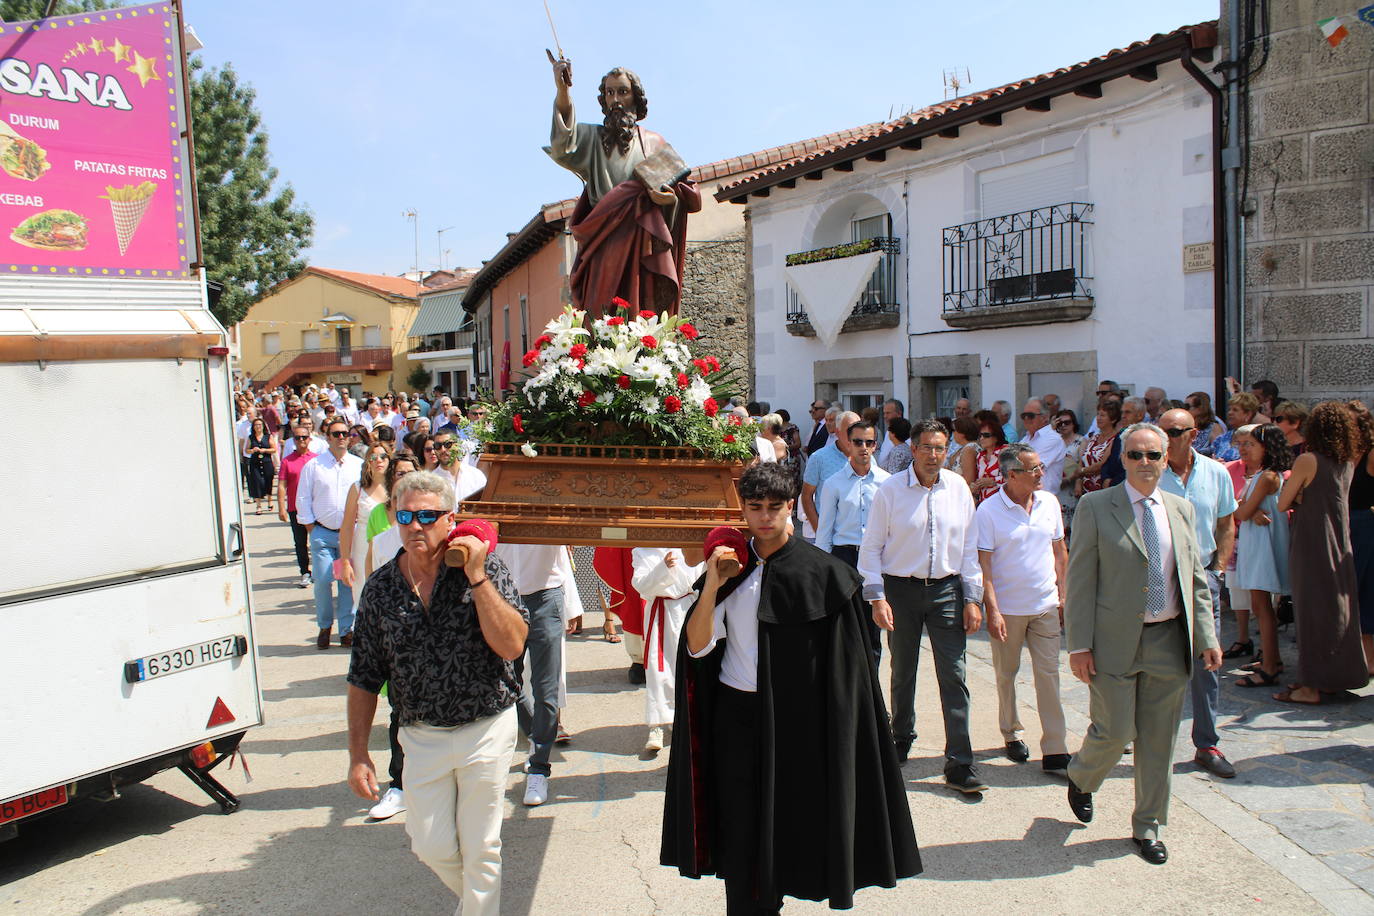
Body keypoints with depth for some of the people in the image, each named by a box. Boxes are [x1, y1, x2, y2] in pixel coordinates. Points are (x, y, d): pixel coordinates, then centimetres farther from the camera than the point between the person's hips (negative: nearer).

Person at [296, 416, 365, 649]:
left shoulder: (359, 466, 4)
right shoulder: (313, 466, 2)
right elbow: (303, 499, 6)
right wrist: (311, 527, 1)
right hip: (323, 534, -1)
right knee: (322, 581, -4)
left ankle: (346, 629, 14)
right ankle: (324, 626, 16)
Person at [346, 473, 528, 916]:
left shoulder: (486, 571, -11)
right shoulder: (381, 587, -3)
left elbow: (511, 645, -23)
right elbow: (364, 679, 4)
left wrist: (476, 578, -26)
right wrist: (358, 753, 2)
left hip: (486, 729, -3)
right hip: (422, 737, 3)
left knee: (480, 849, 8)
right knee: (432, 847, 13)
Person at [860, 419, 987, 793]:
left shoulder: (958, 488, 1)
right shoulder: (890, 490, -7)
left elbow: (970, 546, 6)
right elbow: (871, 546, -4)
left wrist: (972, 598, 3)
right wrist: (877, 598, -10)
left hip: (947, 589, 1)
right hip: (901, 589, -1)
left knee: (954, 676, -3)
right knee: (902, 673, 14)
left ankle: (959, 765, 3)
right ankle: (901, 738, 38)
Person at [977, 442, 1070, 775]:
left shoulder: (1049, 502, 2)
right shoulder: (989, 511, -11)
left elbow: (1059, 551, 11)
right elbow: (984, 563, -11)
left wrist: (1062, 596, 9)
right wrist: (992, 610, -15)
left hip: (1046, 606, 3)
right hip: (1007, 607, -3)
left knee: (1049, 675, 2)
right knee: (1006, 674, 11)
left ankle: (1055, 751, 6)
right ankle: (1012, 732, 32)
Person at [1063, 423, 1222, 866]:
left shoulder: (1181, 509, 9)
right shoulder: (1095, 507, -5)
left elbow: (1196, 579, 13)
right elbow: (1080, 581, -7)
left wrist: (1206, 637, 5)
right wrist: (1079, 645, -11)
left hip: (1169, 641, 4)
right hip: (1115, 641, -4)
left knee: (1159, 741, 10)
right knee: (1114, 733, -2)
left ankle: (1147, 828, 27)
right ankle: (1080, 779, 31)